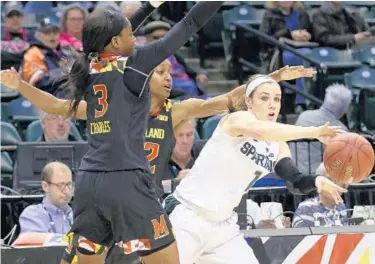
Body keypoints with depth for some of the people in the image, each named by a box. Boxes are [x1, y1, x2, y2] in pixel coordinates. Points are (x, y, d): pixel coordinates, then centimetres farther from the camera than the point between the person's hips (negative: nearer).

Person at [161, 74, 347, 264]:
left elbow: (295, 180, -10)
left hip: (223, 225, 7)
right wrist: (314, 131, -46)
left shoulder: (278, 145, 5)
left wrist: (316, 181, -34)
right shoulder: (238, 119, -14)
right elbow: (260, 131, -38)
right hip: (186, 218, -7)